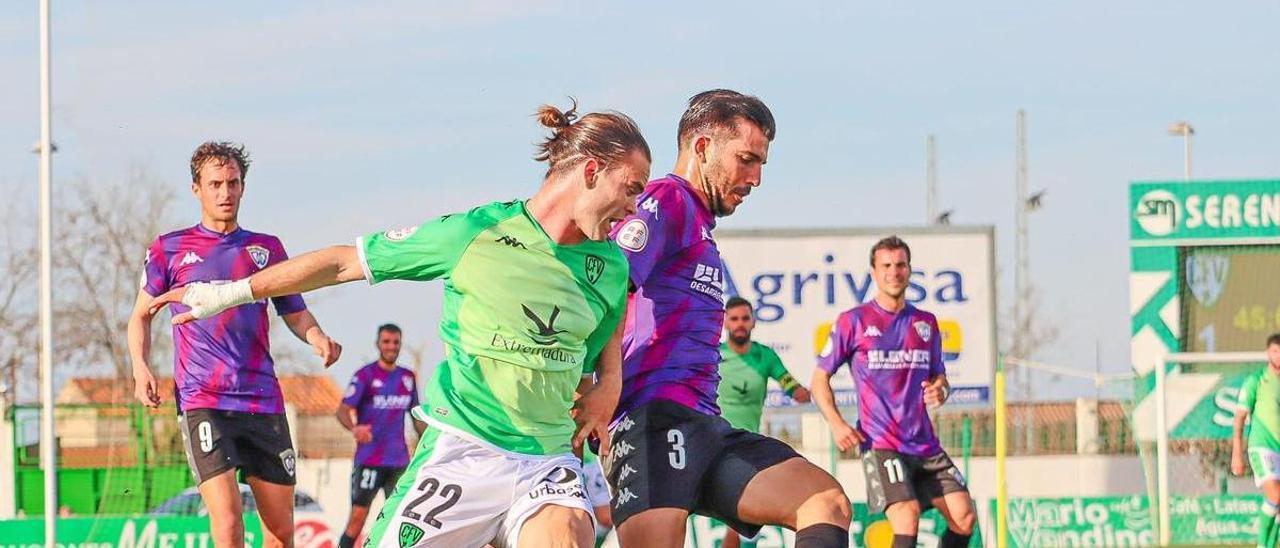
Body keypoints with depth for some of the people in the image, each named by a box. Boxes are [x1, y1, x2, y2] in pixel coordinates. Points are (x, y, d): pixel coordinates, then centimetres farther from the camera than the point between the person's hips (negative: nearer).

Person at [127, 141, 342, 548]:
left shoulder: (266, 248, 13)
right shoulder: (169, 249, 8)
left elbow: (296, 315, 17)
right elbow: (141, 315, 16)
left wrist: (318, 339, -5)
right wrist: (141, 368, -2)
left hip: (264, 404, 3)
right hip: (202, 403, -3)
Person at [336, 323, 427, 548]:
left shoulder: (408, 378, 12)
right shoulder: (364, 375, -5)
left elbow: (416, 416, 20)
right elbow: (343, 410, -12)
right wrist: (354, 428, -33)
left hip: (399, 460, 5)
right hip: (369, 459, -5)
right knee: (358, 517, -9)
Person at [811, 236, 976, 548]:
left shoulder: (926, 323, 13)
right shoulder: (853, 321, 0)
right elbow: (820, 378, 4)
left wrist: (940, 390, -1)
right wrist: (836, 424, -12)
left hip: (925, 444, 5)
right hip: (880, 443, -5)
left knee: (964, 515, -6)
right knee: (907, 518, -23)